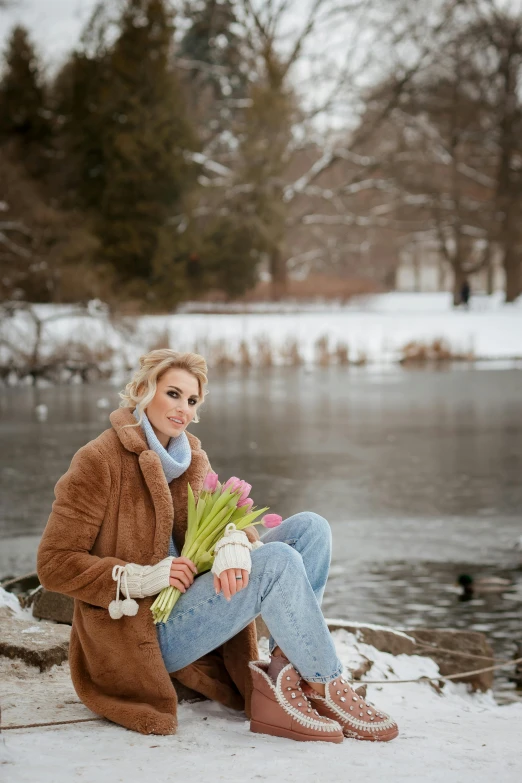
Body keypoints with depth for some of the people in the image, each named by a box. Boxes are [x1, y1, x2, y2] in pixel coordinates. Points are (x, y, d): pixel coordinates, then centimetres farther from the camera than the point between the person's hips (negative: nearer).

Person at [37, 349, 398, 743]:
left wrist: (234, 544, -24)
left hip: (189, 599, 8)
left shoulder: (190, 454, 12)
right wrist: (143, 578, -23)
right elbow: (54, 564, -13)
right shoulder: (99, 461, -11)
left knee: (310, 527, -7)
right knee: (277, 560, -27)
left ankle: (282, 674, -19)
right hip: (146, 629, -8)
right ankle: (329, 685, -11)